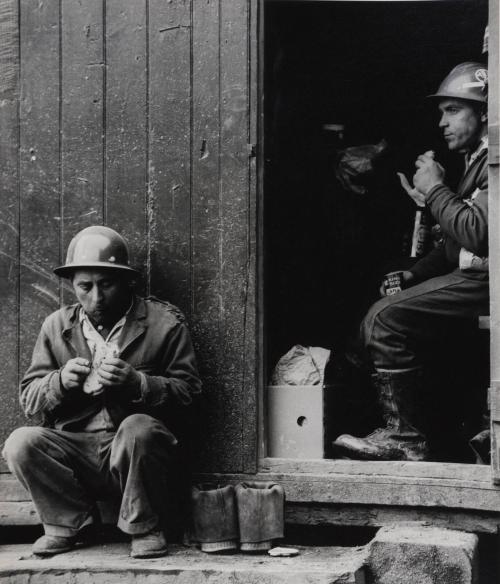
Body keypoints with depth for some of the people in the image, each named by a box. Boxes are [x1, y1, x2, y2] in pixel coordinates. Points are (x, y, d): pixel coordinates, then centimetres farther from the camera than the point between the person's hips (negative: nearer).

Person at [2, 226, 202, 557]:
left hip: (141, 453, -3)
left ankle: (146, 529, -12)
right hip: (76, 450, 3)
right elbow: (29, 401, 10)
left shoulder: (165, 323, 2)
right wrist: (59, 382, -13)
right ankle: (69, 521, 0)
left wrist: (137, 382, -20)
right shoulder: (57, 326, 11)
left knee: (138, 428, -36)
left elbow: (188, 391, -3)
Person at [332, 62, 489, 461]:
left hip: (486, 279, -11)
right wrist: (413, 274, 12)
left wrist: (435, 189, -12)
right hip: (472, 274, 11)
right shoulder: (477, 159, 21)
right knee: (384, 316, 7)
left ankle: (406, 439, -11)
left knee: (385, 320, -17)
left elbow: (476, 233, -26)